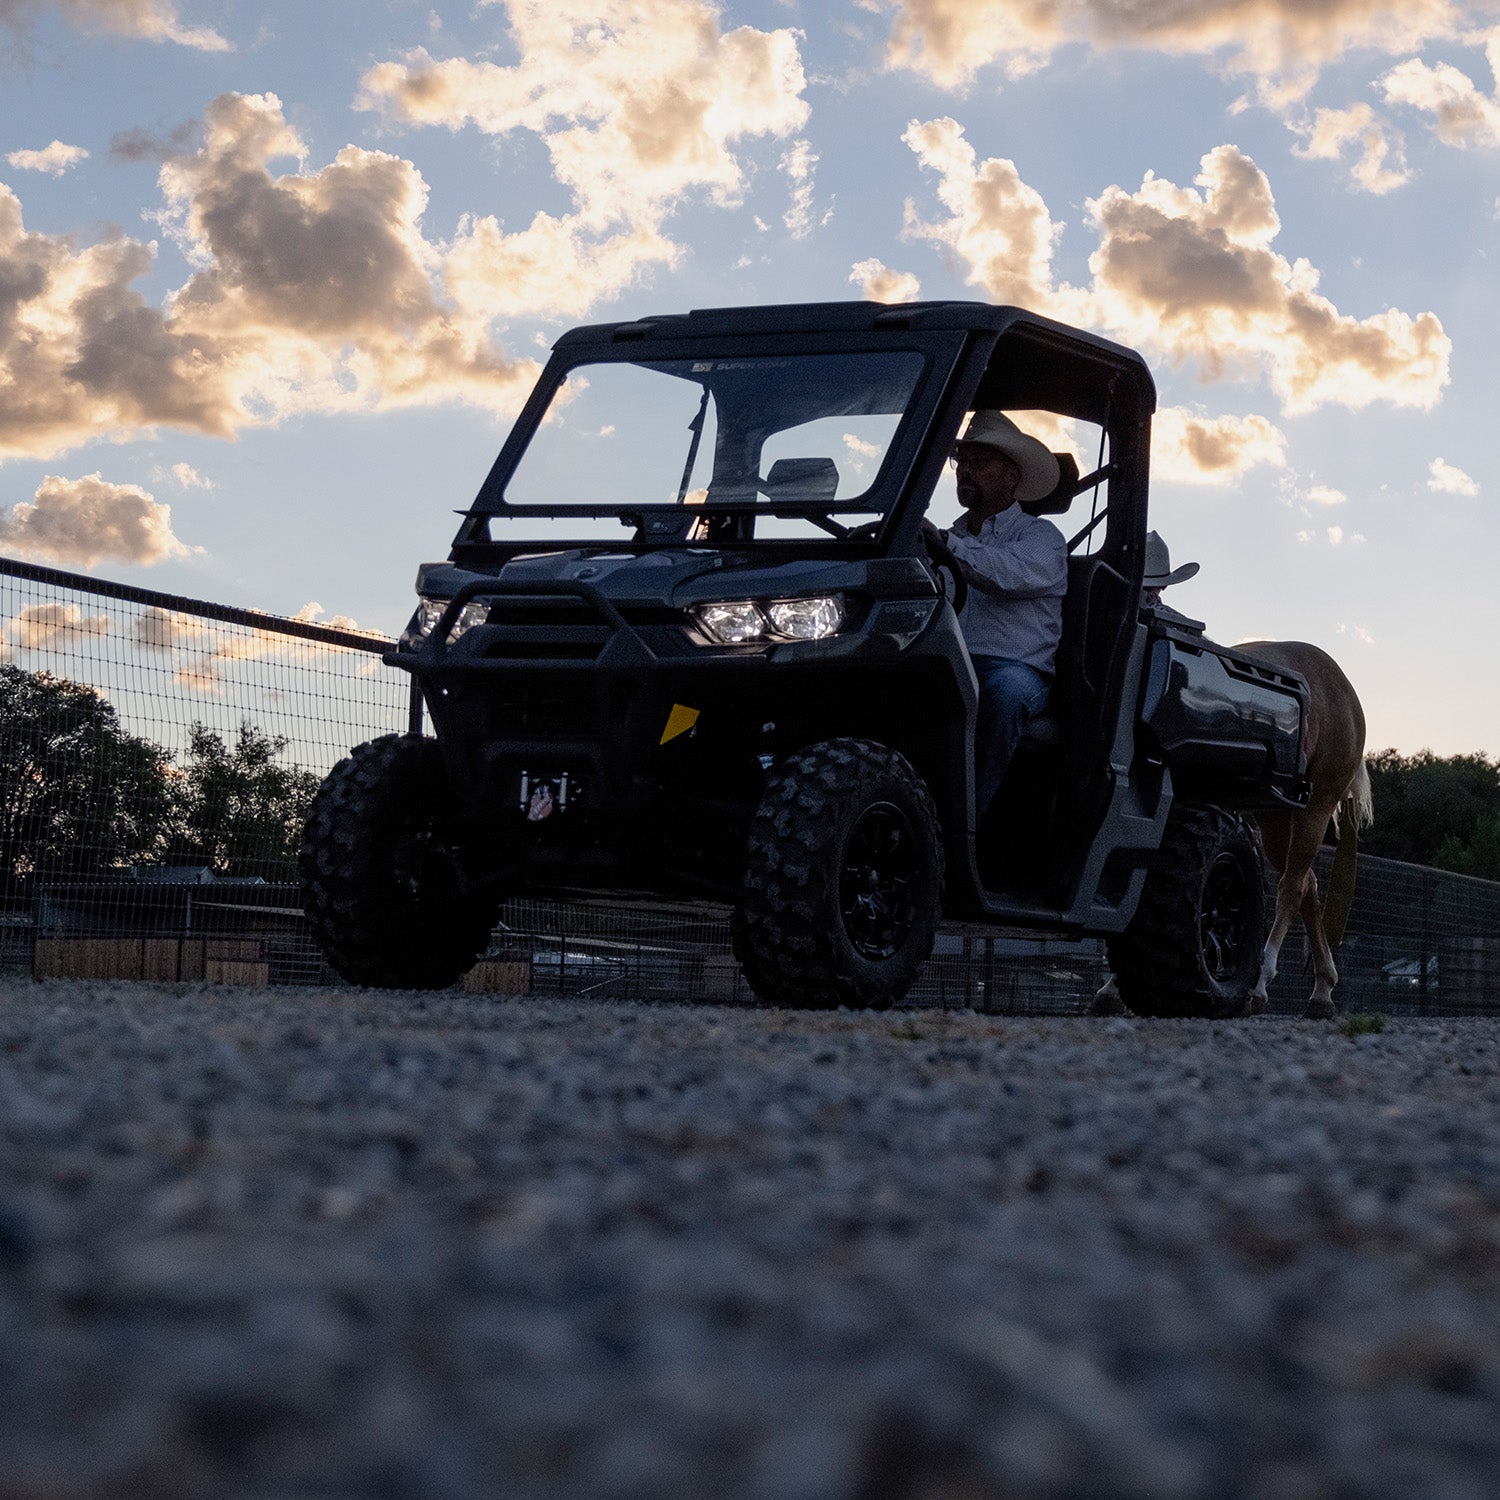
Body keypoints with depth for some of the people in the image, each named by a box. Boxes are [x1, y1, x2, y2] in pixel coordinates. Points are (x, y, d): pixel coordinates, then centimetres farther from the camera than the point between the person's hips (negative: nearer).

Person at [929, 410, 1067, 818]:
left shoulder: (1041, 538, 12)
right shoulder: (951, 536, 31)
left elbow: (1010, 573, -13)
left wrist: (943, 542, -23)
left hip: (1015, 668, -4)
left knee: (1004, 689, -40)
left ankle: (967, 814, -33)